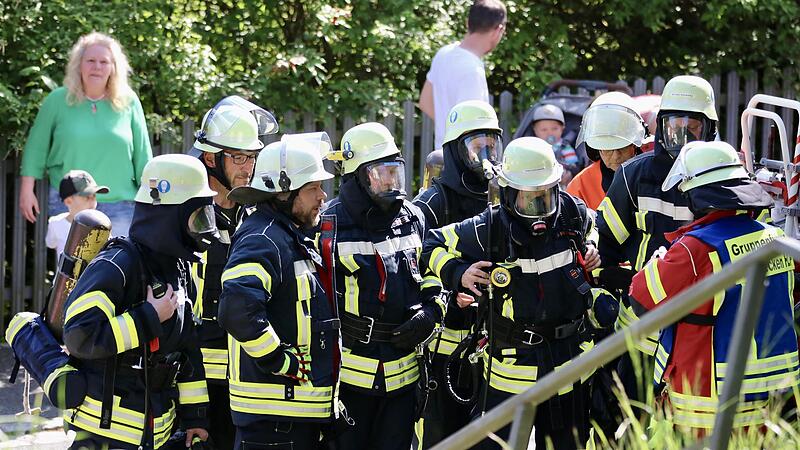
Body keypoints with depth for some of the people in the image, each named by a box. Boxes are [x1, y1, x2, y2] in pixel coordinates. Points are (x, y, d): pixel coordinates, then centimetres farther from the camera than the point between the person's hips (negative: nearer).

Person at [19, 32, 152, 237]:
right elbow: (36, 147, 9)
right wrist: (27, 190, 5)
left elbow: (142, 156, 8)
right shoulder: (58, 100, 3)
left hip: (119, 205, 1)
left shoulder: (129, 103, 4)